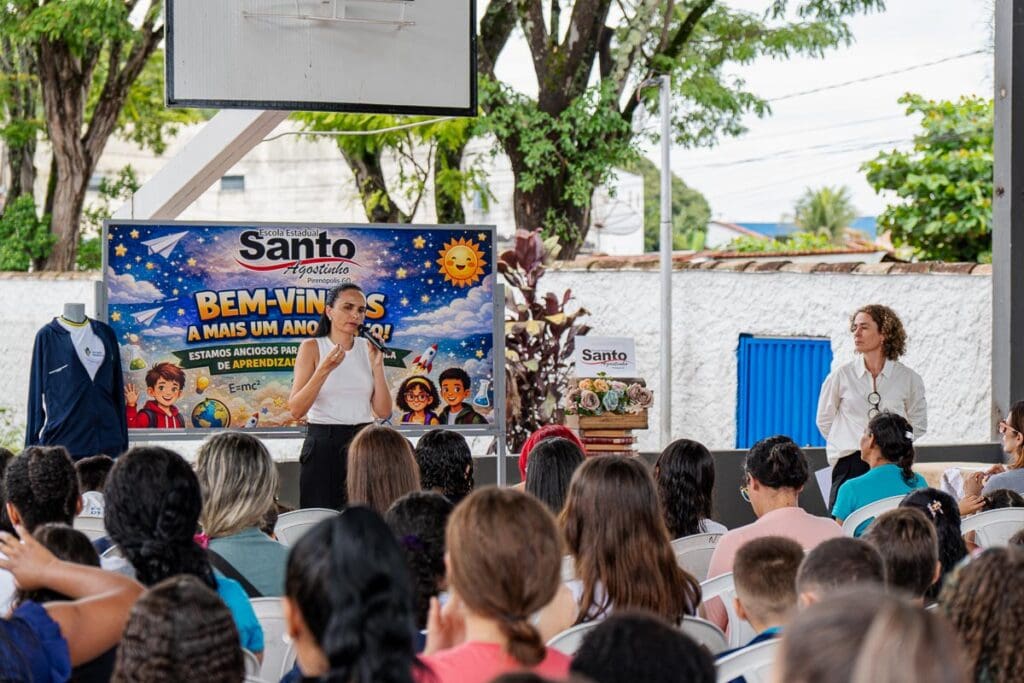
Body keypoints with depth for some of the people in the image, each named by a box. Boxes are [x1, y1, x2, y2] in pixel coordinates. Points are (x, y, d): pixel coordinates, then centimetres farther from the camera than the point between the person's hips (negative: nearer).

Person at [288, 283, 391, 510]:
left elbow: (383, 411, 1)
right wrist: (324, 369, -20)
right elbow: (296, 410, -11)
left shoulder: (368, 349, 7)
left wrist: (377, 365, -7)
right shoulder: (312, 347, -2)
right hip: (323, 442, -3)